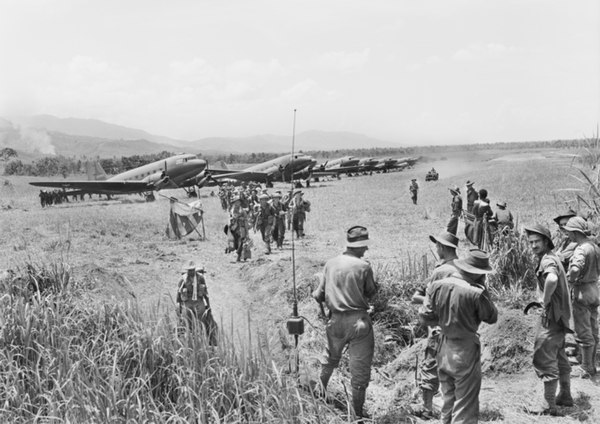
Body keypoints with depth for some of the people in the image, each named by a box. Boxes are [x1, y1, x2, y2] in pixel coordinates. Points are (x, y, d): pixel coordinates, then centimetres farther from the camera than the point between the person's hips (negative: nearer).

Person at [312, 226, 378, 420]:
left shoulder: (330, 264, -2)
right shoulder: (363, 267, -14)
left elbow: (320, 295, 2)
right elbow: (371, 292, -2)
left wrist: (316, 295, 24)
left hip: (335, 320, 5)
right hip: (358, 321, -5)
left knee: (330, 359, 27)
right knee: (360, 368, 7)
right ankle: (357, 411, 14)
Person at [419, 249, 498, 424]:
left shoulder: (437, 285, -5)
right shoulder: (475, 293, -21)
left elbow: (425, 316, -1)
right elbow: (492, 317, -6)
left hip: (444, 350, 6)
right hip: (465, 352, -6)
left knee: (448, 402, 21)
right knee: (465, 408, 3)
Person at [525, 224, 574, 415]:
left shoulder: (548, 260, -20)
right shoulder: (551, 258, 11)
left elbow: (552, 279, -44)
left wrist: (545, 300, -27)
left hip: (552, 317, -10)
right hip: (560, 316, 10)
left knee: (544, 361, -4)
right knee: (559, 358, 22)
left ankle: (550, 407, 1)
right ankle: (565, 397, 35)